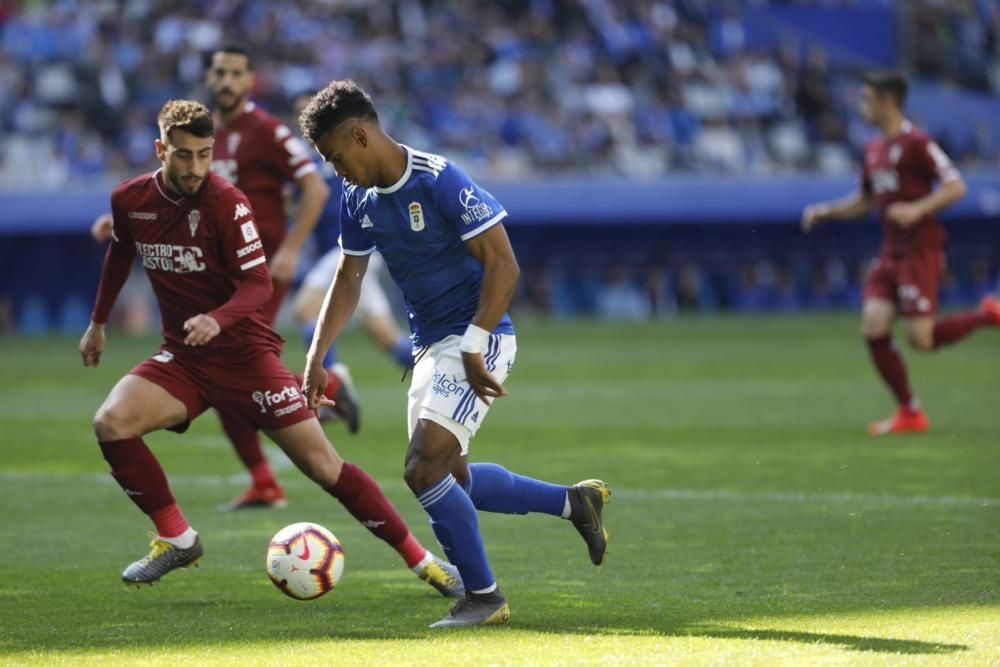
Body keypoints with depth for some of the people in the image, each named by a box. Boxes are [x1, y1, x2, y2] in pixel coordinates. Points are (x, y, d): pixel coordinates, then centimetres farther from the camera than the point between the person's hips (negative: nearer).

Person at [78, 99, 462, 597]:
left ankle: (421, 560, 3)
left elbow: (258, 284, -20)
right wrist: (98, 322, 26)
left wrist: (217, 319, -38)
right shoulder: (129, 200, -2)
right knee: (111, 423, -22)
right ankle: (176, 540, -3)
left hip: (244, 352, -4)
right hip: (182, 358, 4)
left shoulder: (226, 202, -16)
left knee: (323, 466, -8)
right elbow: (120, 253, 20)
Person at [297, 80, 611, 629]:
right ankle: (573, 501, 30)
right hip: (429, 347, 9)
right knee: (451, 479, 14)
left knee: (423, 470, -18)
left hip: (477, 338, -9)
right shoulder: (359, 199, 5)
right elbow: (348, 279, 16)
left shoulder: (440, 182, -20)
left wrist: (473, 347, -24)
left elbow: (502, 264, -20)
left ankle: (483, 597, -5)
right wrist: (316, 357, 7)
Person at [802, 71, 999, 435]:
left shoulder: (916, 143, -11)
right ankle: (909, 412, 5)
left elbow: (956, 186, -15)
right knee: (874, 328, -5)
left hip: (920, 251, -8)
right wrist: (825, 211, 11)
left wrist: (918, 209, -27)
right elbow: (864, 201, 25)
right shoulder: (874, 149, 14)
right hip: (890, 252, 8)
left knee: (921, 338, -11)